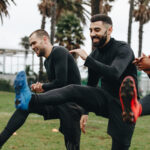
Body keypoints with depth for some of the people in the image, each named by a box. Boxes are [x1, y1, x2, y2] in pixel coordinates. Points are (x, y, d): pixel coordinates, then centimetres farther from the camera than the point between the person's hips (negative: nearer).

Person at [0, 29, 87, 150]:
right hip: (58, 102, 10)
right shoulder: (47, 62, 16)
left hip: (71, 105, -9)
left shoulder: (59, 52, -13)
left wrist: (43, 87, -5)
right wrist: (42, 88, 1)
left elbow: (61, 82, -23)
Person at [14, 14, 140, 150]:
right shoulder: (94, 55, 7)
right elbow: (91, 85, 19)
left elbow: (114, 74, -33)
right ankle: (30, 100, -37)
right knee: (73, 90, -19)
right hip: (106, 99, 5)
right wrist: (85, 112, 19)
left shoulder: (123, 50, -13)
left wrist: (87, 59, -29)